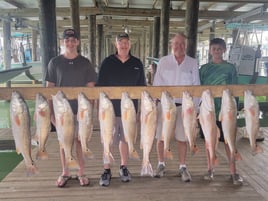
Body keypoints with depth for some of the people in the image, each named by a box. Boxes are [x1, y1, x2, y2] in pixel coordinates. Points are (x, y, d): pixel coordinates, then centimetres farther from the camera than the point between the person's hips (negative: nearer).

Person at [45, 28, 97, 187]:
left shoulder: (85, 63, 2)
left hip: (80, 109, 0)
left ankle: (81, 173, 21)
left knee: (80, 140, 7)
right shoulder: (55, 62, 2)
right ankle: (65, 173, 24)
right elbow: (50, 87, 3)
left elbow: (90, 87, 3)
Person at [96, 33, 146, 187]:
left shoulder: (137, 64, 5)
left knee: (125, 139, 13)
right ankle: (107, 170, 17)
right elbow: (100, 86, 2)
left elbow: (142, 87, 9)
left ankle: (124, 167, 29)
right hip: (110, 108, -1)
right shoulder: (107, 62, 0)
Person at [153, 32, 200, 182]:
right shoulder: (163, 61, 2)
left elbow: (196, 86, 5)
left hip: (184, 106, 0)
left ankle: (183, 167, 23)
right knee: (161, 137, 7)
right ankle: (161, 164, 25)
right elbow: (157, 84, 2)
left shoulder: (192, 63, 2)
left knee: (182, 138, 8)